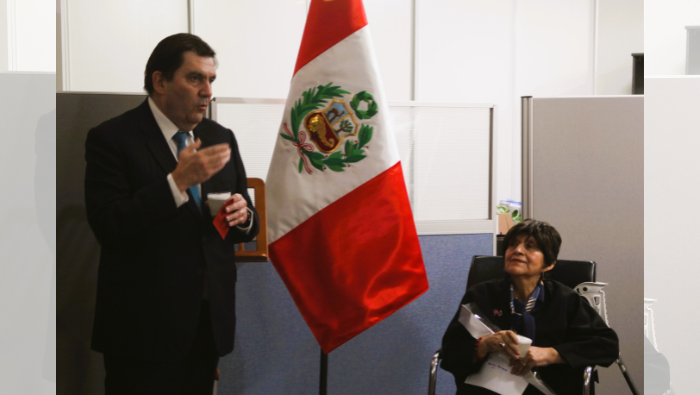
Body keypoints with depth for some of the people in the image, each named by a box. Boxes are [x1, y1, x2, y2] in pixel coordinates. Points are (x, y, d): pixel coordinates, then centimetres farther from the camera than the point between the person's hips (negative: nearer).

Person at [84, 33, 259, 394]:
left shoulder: (221, 138, 12)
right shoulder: (111, 139, -7)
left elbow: (247, 226, 17)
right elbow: (108, 226, -18)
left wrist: (244, 216, -8)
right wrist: (179, 181, -23)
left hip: (209, 322, 6)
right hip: (145, 328, -5)